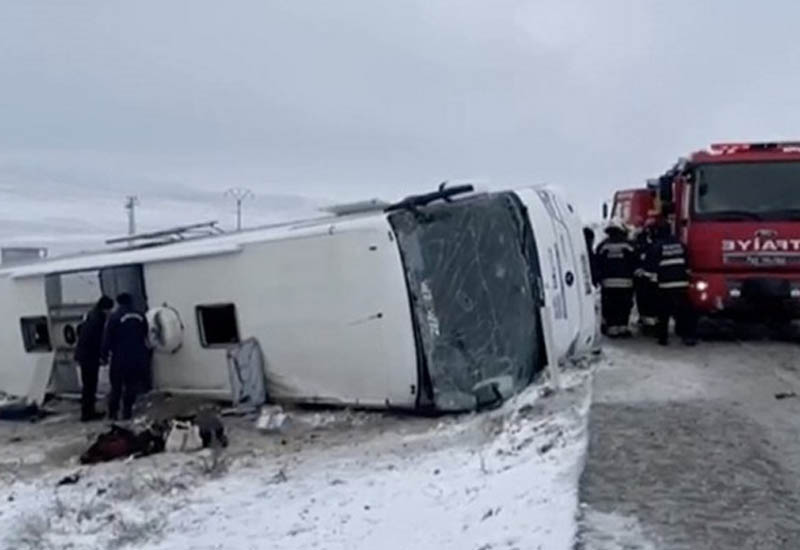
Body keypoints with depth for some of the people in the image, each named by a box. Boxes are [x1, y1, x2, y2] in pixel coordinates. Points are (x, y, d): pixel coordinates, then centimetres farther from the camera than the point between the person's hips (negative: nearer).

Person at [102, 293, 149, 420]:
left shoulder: (115, 317, -8)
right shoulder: (141, 317, 6)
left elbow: (108, 339, -8)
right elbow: (145, 338, 11)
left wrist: (105, 354, 1)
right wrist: (146, 355, 20)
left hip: (120, 358, -3)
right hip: (138, 358, 3)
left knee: (116, 386, 8)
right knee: (132, 386, 10)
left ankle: (113, 412, 8)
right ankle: (127, 412, 8)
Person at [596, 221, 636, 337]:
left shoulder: (602, 246, 3)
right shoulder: (628, 245, 1)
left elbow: (598, 265, 3)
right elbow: (634, 263, 2)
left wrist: (600, 279, 11)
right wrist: (633, 277, 11)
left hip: (608, 282, 0)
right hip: (626, 281, 0)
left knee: (609, 307, 5)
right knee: (624, 306, 8)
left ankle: (612, 328, 2)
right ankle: (623, 327, 7)